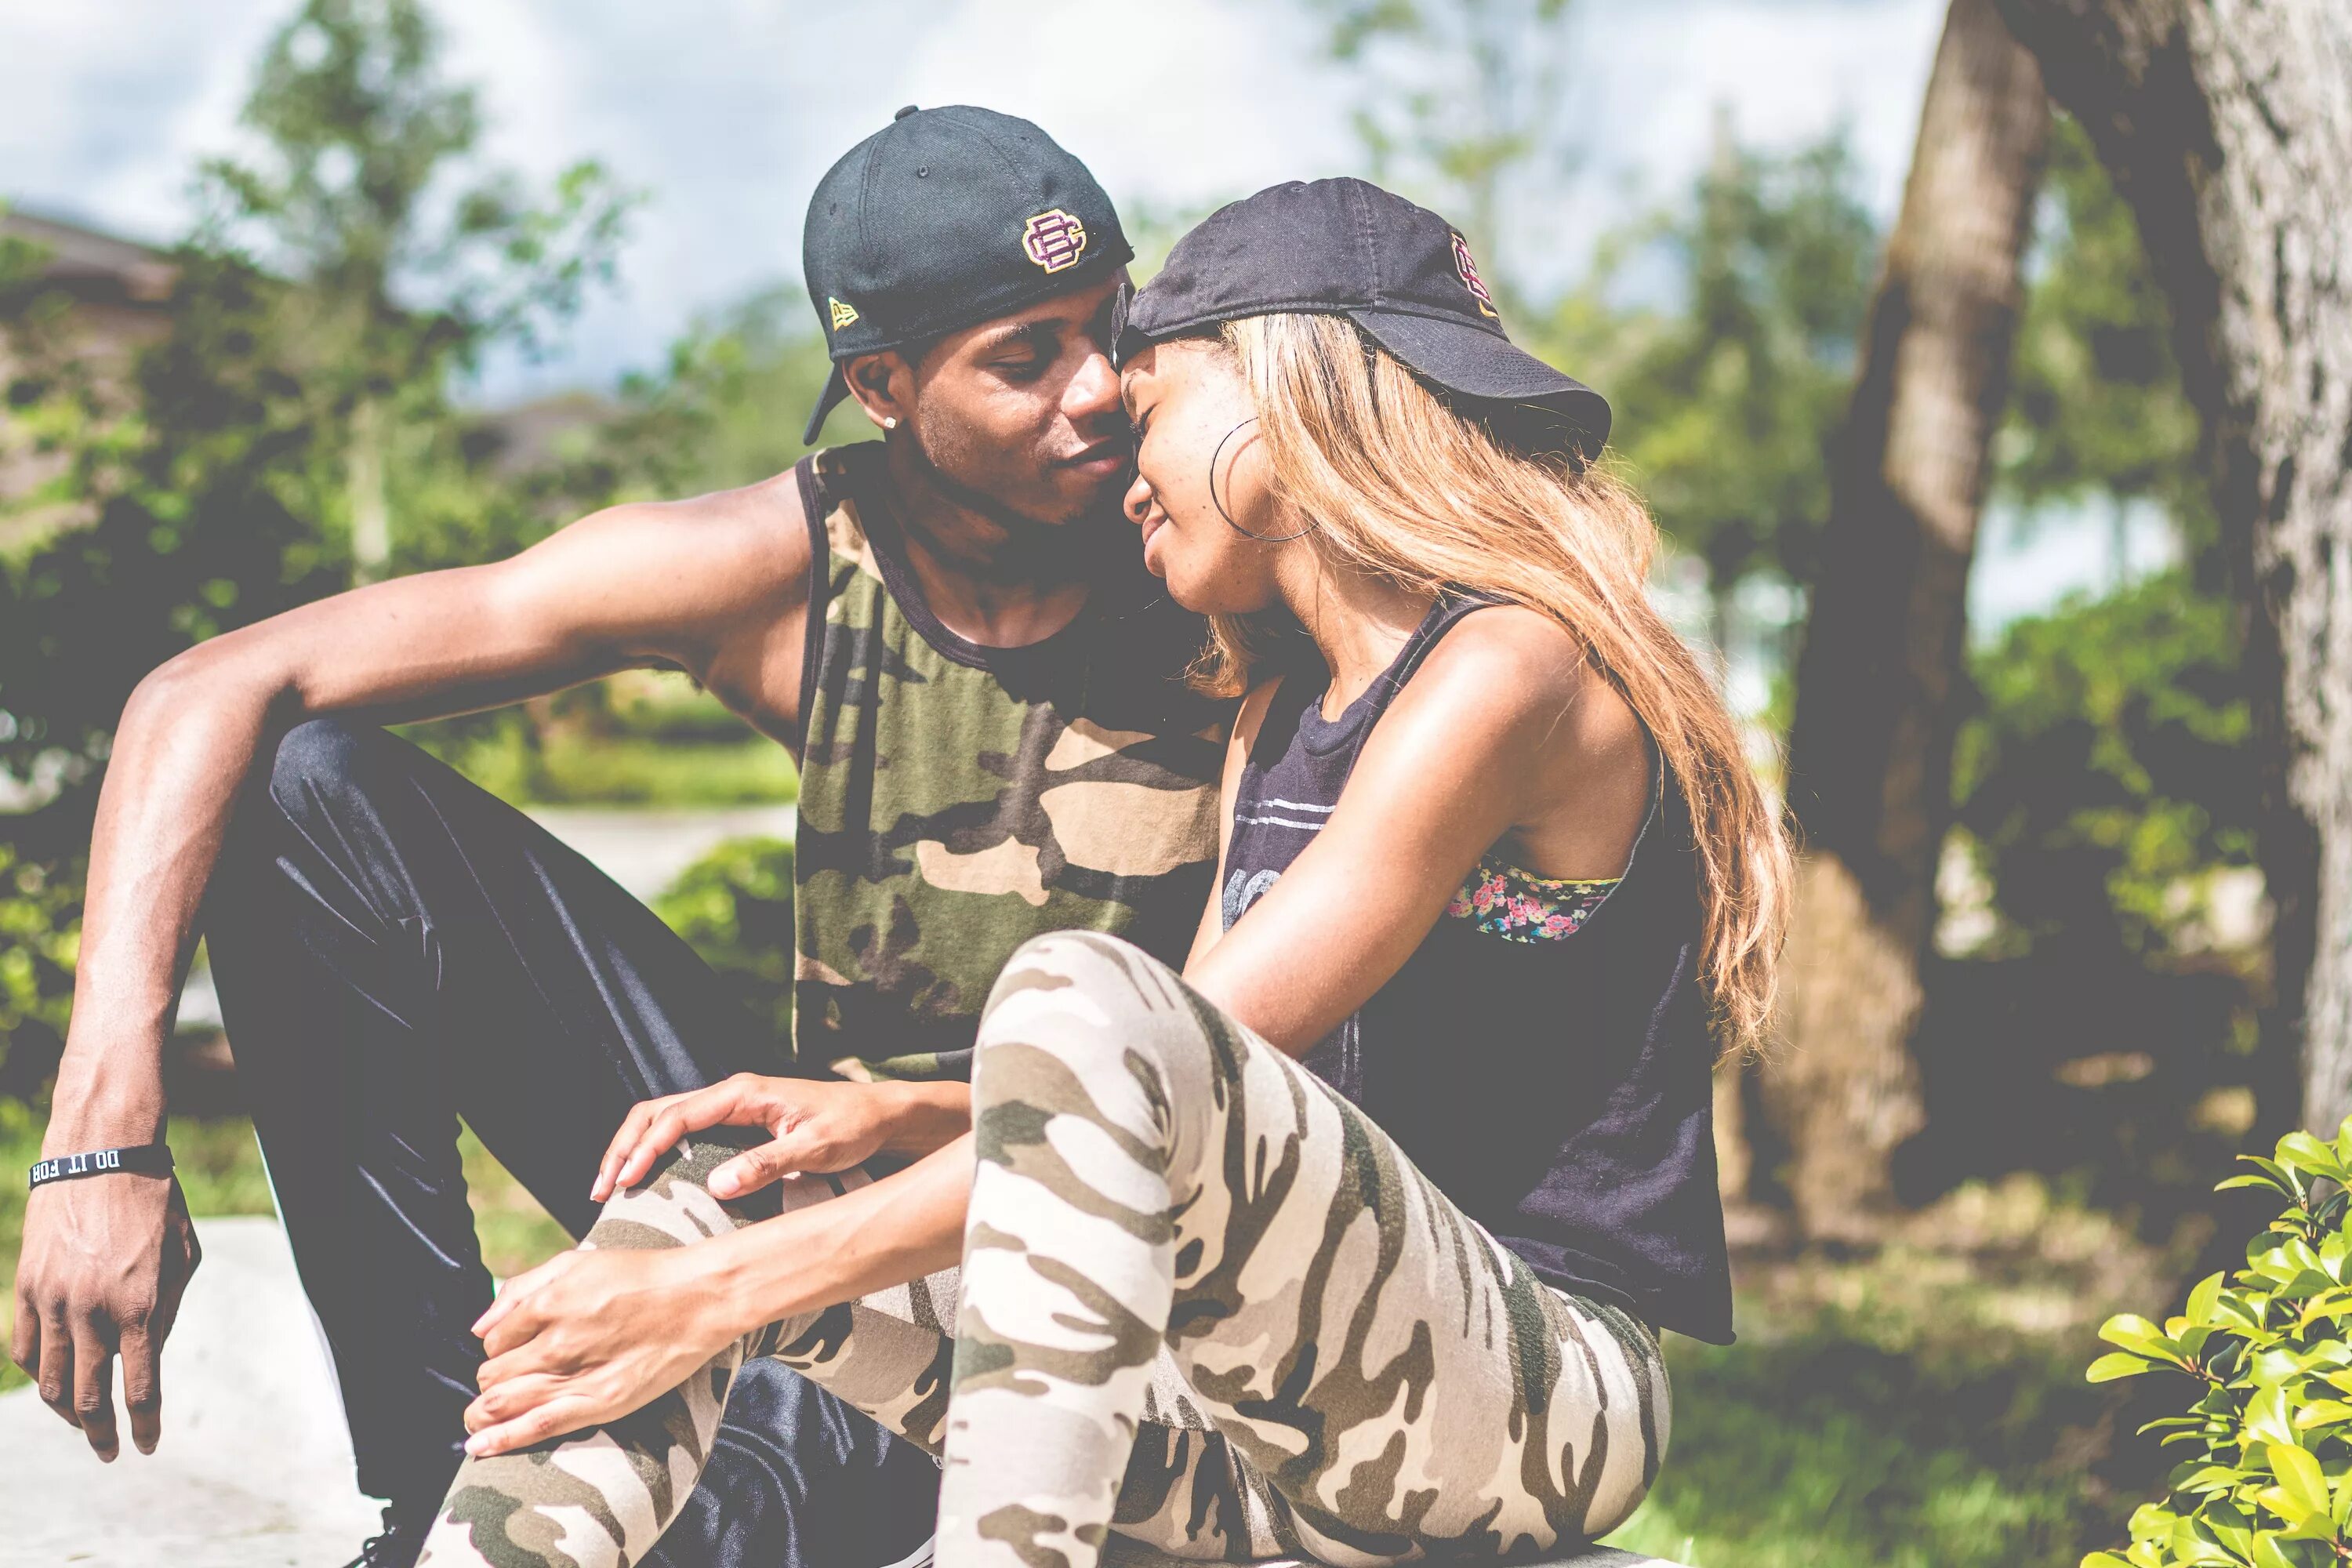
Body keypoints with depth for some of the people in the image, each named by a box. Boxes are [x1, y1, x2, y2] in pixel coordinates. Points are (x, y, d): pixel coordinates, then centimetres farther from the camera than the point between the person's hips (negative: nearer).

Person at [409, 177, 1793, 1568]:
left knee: (1081, 993, -32)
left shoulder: (1508, 671, -10)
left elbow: (1154, 1066, -18)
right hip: (1290, 1436, 8)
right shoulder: (1285, 703, 19)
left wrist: (734, 1289, -19)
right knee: (714, 1185, -1)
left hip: (1542, 1398, -8)